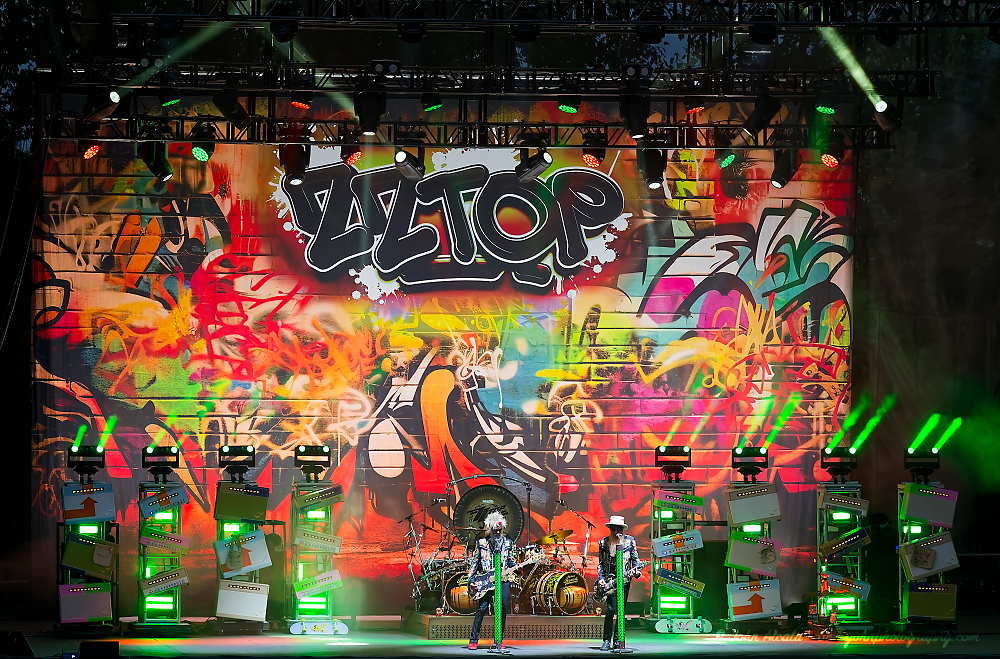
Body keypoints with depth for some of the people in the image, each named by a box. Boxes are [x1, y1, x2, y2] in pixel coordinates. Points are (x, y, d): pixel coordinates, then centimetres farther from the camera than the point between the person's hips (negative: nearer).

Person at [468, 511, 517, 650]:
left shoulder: (508, 543, 13)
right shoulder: (481, 543, 6)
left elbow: (511, 561, 17)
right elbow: (475, 562, 7)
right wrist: (471, 579, 0)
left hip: (504, 580, 2)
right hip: (486, 580, -2)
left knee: (503, 610, -1)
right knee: (482, 608, -9)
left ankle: (498, 640, 10)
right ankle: (473, 640, -3)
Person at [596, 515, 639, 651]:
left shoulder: (630, 541, 5)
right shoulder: (603, 543, 6)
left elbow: (635, 560, 9)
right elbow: (600, 563, 10)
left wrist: (635, 571, -11)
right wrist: (601, 579, -2)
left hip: (624, 579, 1)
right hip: (609, 579, -1)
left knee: (621, 610, 0)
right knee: (611, 608, -12)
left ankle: (617, 640, 9)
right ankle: (607, 640, -5)